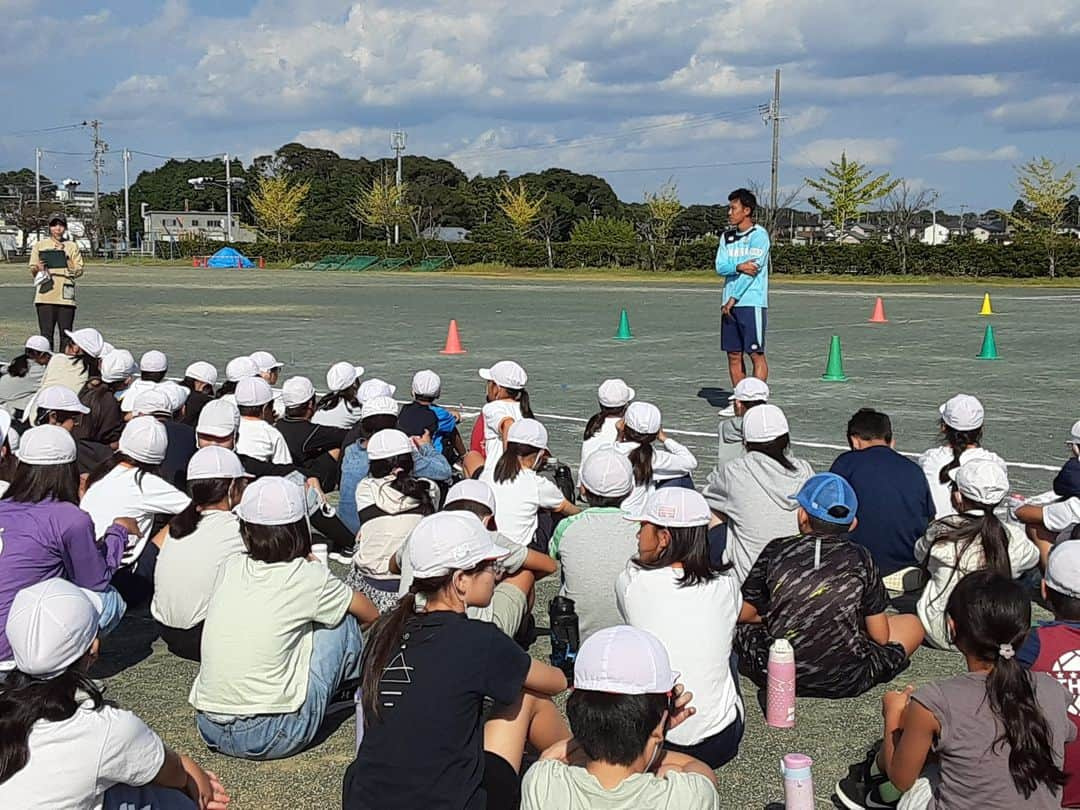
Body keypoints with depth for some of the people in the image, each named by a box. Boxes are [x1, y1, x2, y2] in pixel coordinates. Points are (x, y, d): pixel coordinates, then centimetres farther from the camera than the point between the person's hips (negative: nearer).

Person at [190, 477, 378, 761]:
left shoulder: (229, 569, 5)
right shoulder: (308, 576, -7)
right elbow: (371, 614, 12)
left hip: (209, 731, 5)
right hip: (270, 737, -5)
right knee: (343, 620, 9)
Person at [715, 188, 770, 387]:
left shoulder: (759, 235, -5)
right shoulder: (727, 237, 15)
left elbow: (752, 269, -12)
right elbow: (720, 267, 3)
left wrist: (732, 300, -11)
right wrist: (739, 267, -18)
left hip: (752, 303, -7)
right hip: (730, 304, 7)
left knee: (756, 354, -5)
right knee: (733, 355, 7)